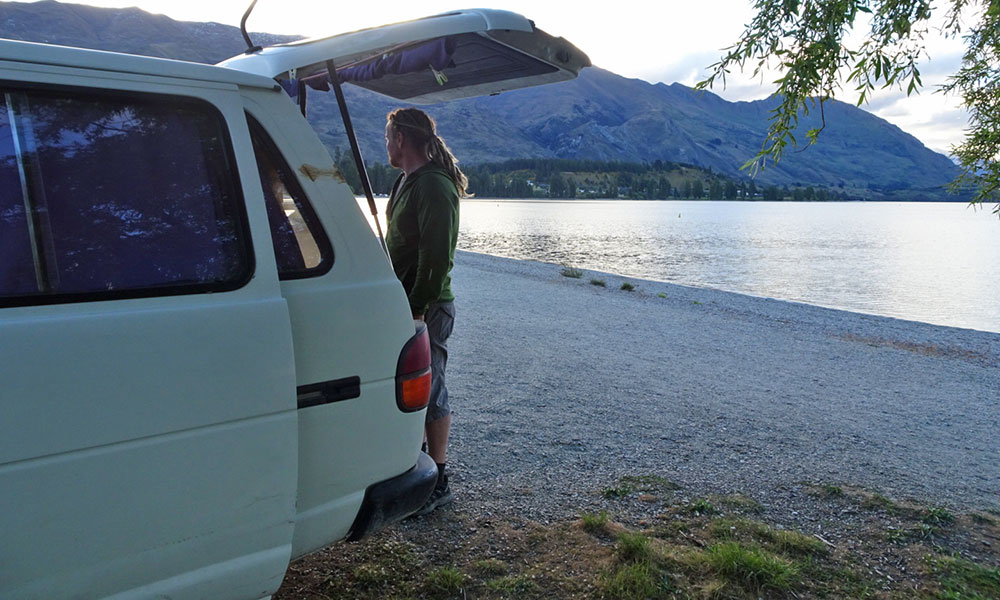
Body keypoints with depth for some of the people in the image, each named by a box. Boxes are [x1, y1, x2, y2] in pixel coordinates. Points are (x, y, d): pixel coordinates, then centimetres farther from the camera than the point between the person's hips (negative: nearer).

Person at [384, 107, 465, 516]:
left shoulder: (433, 187, -17)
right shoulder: (408, 182, 16)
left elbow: (437, 257, -22)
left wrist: (418, 309, -22)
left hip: (427, 307, -10)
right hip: (406, 303, 10)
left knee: (428, 393, -2)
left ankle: (438, 482, 10)